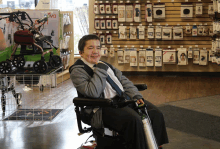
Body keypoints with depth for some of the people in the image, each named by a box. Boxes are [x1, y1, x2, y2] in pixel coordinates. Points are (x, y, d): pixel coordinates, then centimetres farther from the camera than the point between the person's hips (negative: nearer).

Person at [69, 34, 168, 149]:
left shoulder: (104, 65, 23)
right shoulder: (77, 71, -2)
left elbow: (123, 80, 19)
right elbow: (93, 92, -19)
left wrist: (136, 96, 4)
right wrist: (100, 70, -12)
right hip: (105, 106, -8)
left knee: (155, 114, -10)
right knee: (133, 120, -33)